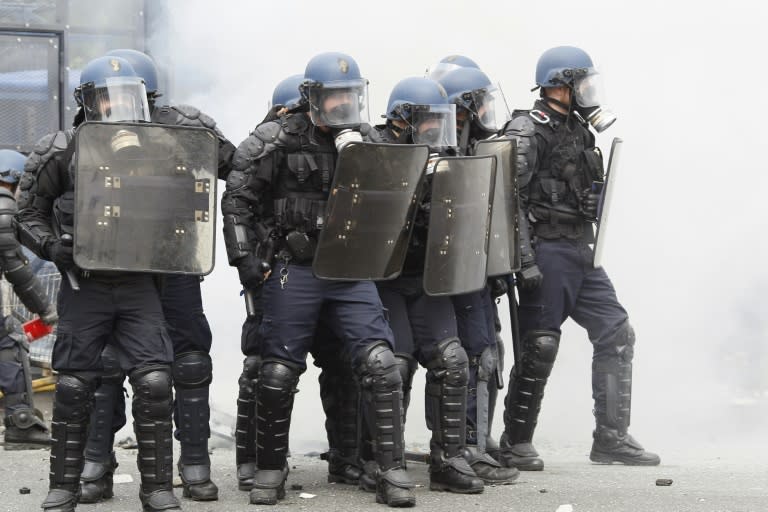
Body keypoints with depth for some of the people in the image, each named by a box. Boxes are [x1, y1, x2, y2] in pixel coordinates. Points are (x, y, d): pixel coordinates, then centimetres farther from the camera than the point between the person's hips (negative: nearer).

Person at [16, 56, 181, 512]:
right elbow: (29, 214, 4)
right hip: (85, 286, -1)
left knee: (154, 381, -8)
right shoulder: (62, 153, -1)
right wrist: (52, 248, -12)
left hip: (139, 285, 1)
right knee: (75, 386, 3)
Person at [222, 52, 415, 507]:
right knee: (279, 372, 2)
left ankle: (392, 471, -7)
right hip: (292, 269, -3)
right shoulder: (278, 141, -3)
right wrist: (245, 257, -8)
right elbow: (237, 199, -3)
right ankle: (271, 468, 20)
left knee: (379, 361, -11)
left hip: (350, 272, 3)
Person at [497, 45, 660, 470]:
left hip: (581, 251, 9)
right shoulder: (527, 132, -10)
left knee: (616, 333, 4)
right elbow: (511, 198, -18)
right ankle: (516, 444, 3)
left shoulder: (578, 131, 18)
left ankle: (611, 438, 10)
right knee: (539, 347, -7)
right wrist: (525, 259, -23)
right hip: (547, 251, -9)